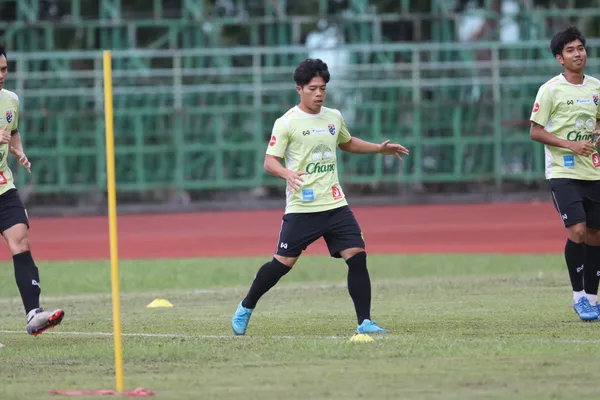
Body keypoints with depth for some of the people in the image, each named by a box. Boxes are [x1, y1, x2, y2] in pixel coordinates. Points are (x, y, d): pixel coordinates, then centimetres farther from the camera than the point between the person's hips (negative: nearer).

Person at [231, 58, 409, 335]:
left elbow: (347, 143, 32)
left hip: (335, 205, 5)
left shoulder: (334, 118, 11)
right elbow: (269, 161, -11)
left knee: (357, 257, -8)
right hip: (301, 208, -5)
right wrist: (288, 174, -31)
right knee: (283, 263, 0)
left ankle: (364, 322, -4)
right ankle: (246, 308, 21)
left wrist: (380, 149, 24)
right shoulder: (286, 123, -7)